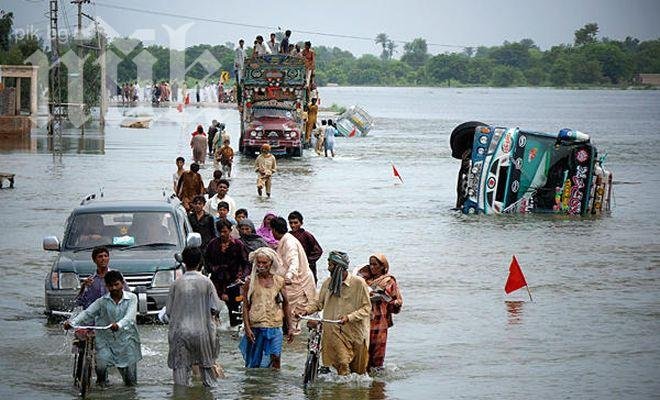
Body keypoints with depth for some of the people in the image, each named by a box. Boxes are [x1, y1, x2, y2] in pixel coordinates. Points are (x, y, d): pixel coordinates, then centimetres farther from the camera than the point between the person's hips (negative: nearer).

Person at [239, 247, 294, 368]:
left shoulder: (279, 281, 5)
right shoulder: (250, 281, -2)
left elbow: (285, 305, 13)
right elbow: (245, 307, -2)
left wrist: (290, 328, 11)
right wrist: (247, 328, -10)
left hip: (275, 327, 1)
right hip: (255, 327, -1)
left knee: (275, 359, -7)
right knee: (254, 363, 6)